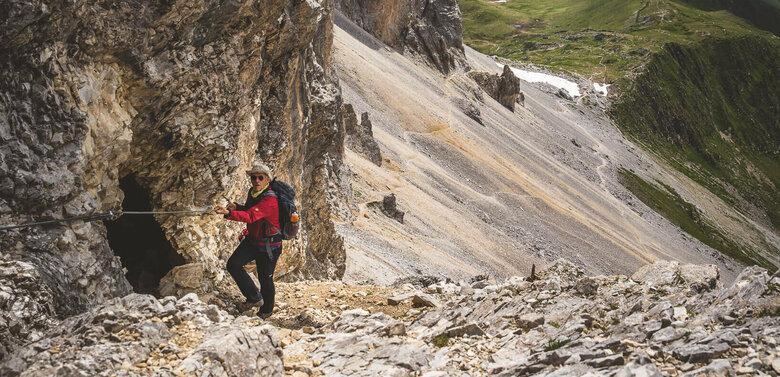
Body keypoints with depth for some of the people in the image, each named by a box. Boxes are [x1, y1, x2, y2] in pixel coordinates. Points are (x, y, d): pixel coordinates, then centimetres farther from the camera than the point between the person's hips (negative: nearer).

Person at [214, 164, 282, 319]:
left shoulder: (270, 200, -28)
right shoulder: (252, 193, -1)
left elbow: (250, 216, -42)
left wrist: (228, 213, -56)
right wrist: (237, 207, -4)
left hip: (269, 245, -7)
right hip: (252, 240, 7)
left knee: (265, 277, 7)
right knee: (233, 264, -10)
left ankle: (266, 310, 33)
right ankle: (255, 298, 4)